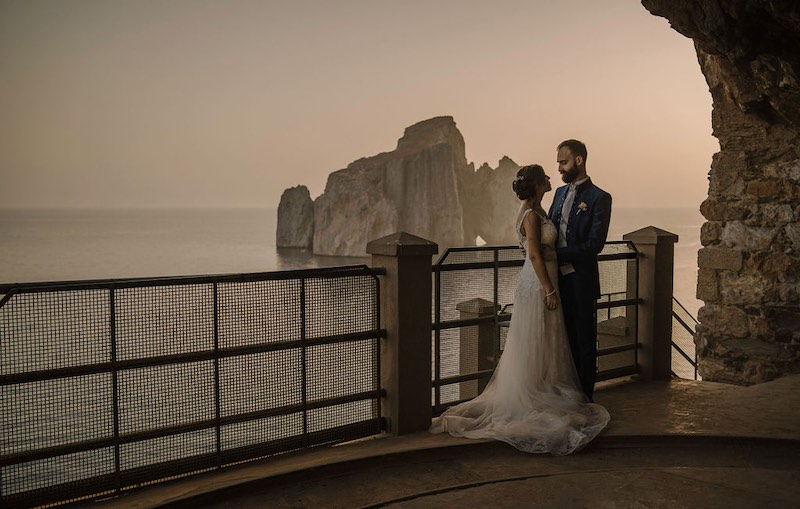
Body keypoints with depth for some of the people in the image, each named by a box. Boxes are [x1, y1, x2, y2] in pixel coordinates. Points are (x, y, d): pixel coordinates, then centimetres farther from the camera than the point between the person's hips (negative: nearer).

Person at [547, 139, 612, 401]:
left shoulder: (599, 198, -9)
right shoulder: (560, 192, 13)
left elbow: (594, 244, -16)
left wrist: (557, 255, -18)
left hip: (581, 280, -6)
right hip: (559, 277, 6)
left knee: (585, 340, 5)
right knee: (566, 338, 14)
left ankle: (584, 397, 16)